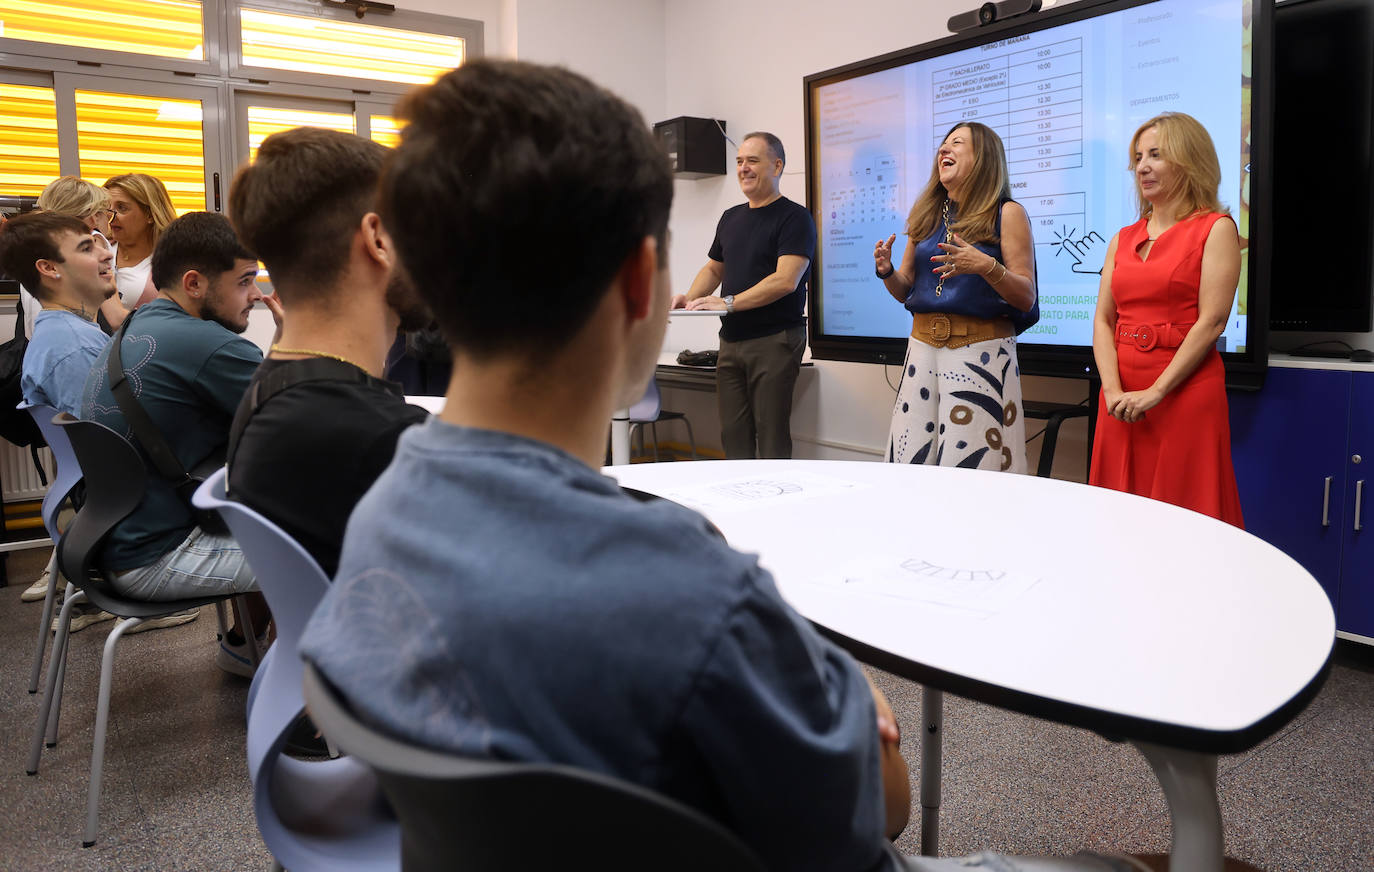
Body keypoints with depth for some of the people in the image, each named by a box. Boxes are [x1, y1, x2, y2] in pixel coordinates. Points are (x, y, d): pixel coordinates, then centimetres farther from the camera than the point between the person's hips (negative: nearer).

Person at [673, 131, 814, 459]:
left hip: (775, 340, -7)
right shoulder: (731, 217, 17)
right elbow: (714, 269, 27)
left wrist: (728, 302, -22)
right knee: (733, 440, 7)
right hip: (731, 340, 7)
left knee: (772, 440, -5)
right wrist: (690, 298, 6)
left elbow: (786, 280, -17)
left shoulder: (794, 217, -6)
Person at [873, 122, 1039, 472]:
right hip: (923, 347, 4)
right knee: (910, 463, 1)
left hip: (981, 349, -4)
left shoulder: (1007, 213, 1)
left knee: (970, 468, -8)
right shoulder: (925, 214, 15)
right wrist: (887, 272, -4)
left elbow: (1026, 298, -5)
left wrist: (986, 266, -21)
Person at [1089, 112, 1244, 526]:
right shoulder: (1123, 239, 14)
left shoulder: (1215, 228, -1)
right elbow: (1103, 319, 7)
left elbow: (1211, 321, -10)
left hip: (1185, 394, -5)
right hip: (1122, 399, 5)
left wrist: (1155, 392, -15)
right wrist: (1113, 391, -8)